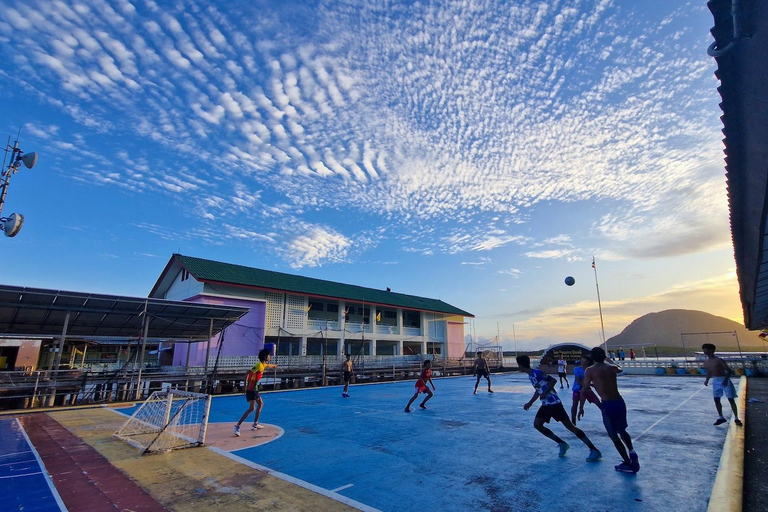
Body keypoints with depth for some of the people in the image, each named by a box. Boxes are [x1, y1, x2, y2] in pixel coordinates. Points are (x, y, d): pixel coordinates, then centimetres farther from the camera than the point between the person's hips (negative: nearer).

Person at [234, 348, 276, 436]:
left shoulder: (263, 365, 11)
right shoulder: (259, 365, -18)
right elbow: (248, 373, -28)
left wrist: (274, 365, 58)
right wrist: (246, 385, -33)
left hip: (255, 389, 10)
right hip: (251, 389, -10)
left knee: (261, 404, 19)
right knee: (251, 408, -15)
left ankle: (255, 424, 28)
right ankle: (237, 426, -12)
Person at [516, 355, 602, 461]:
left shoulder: (537, 373, -16)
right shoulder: (531, 375, 13)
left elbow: (553, 380, -20)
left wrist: (544, 393, -21)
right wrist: (530, 403, 26)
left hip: (554, 403, -9)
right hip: (545, 404, 9)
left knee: (570, 426, -6)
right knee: (537, 424, 2)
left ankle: (595, 450, 2)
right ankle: (562, 444, 14)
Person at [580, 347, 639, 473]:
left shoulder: (589, 370, -6)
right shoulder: (612, 367, 8)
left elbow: (584, 390, -8)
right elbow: (620, 369, 34)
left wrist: (581, 407, 2)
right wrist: (609, 360, 49)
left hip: (608, 405, -5)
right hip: (620, 402, 5)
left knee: (615, 437, 13)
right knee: (622, 431, 29)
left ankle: (628, 464, 19)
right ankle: (632, 452, 11)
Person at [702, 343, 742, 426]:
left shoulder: (719, 360, -15)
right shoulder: (706, 362, 4)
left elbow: (729, 371, -14)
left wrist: (726, 380, -25)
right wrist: (707, 380, 5)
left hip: (724, 380, -6)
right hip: (715, 381, 6)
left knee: (731, 400, 1)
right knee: (716, 400, 6)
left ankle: (736, 418, 13)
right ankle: (721, 418, 17)